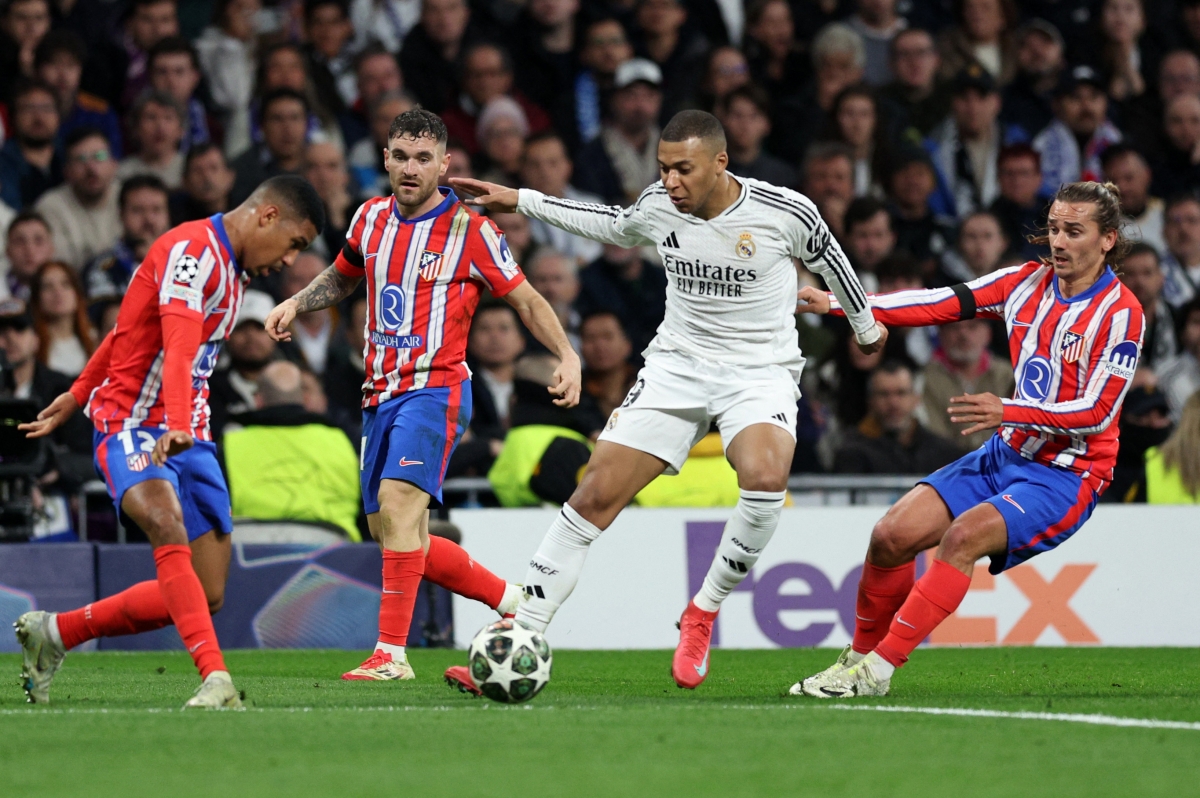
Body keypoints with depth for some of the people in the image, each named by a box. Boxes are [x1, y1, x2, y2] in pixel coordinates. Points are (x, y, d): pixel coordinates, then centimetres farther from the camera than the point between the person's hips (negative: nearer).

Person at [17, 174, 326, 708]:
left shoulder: (228, 267, 17)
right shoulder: (193, 249, -13)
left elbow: (126, 331, 29)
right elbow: (179, 347, -31)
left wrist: (78, 397, 38)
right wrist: (175, 427, -45)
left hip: (189, 437, 9)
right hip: (133, 427, -9)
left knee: (207, 598, 1)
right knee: (170, 531, -36)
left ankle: (53, 633, 18)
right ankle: (216, 680, -49)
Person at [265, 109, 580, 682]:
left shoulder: (469, 229, -7)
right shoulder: (371, 218, 9)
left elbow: (525, 299, 1)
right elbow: (344, 275, 29)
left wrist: (568, 356, -11)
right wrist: (296, 303, 12)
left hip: (436, 387, -7)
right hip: (381, 393, 7)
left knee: (397, 500, -26)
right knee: (391, 535, 9)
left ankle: (391, 654, -29)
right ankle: (511, 600, 27)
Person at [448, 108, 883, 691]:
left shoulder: (784, 212, -13)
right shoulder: (658, 206, -4)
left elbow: (828, 257, 8)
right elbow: (615, 228, 20)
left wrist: (865, 326, 24)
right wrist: (520, 202, 20)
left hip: (761, 371, -3)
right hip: (678, 363, 3)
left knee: (765, 478, -35)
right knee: (594, 496, -9)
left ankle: (702, 614, -11)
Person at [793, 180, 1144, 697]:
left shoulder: (1120, 314, -13)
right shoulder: (1028, 282, 5)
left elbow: (1097, 413, -19)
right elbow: (941, 304, 0)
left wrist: (1008, 412, -31)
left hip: (1067, 474, -7)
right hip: (1006, 454, 7)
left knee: (964, 535, -29)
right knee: (892, 535, -7)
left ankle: (876, 670, -26)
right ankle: (860, 655, 13)